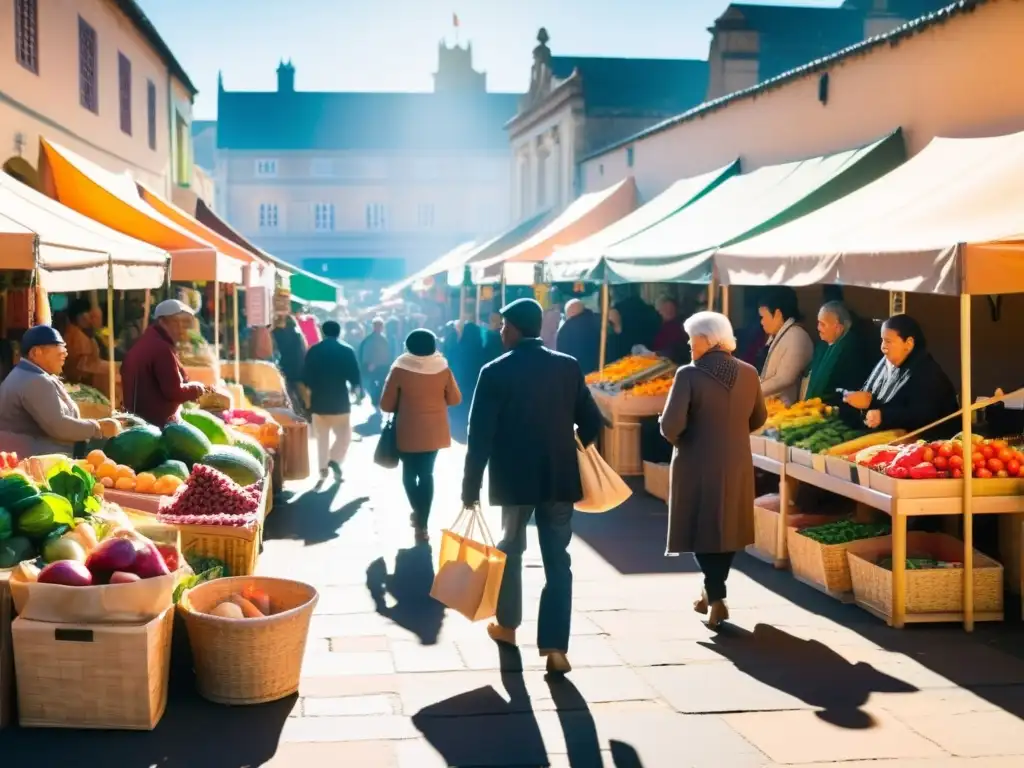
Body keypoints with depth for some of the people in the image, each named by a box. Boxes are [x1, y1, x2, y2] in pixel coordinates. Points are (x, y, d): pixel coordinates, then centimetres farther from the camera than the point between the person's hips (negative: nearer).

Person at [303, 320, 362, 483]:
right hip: (340, 399, -2)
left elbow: (305, 377, 1)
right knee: (343, 434, 9)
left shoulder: (313, 351, 2)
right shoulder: (347, 350, -3)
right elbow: (354, 376, -4)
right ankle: (335, 460, -11)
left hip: (319, 400, 2)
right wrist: (356, 388, 15)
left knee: (322, 436, 12)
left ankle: (323, 468, 10)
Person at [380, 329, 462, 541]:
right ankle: (422, 522, 14)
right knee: (426, 474, 16)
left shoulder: (400, 369, -13)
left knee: (409, 473, 17)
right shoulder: (443, 368, -6)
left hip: (409, 433, -3)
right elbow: (455, 399, 3)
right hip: (434, 432, 3)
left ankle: (419, 515, 6)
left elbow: (386, 405, -8)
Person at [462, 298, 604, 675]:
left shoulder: (496, 372, -9)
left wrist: (471, 485, -5)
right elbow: (592, 423, 2)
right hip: (560, 477, 2)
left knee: (511, 548, 20)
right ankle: (555, 647, -4)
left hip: (514, 477, -2)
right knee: (558, 561, 3)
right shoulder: (569, 367, 0)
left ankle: (507, 625, 32)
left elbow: (480, 435, -11)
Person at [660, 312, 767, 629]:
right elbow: (759, 418, 11)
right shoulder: (748, 373, -1)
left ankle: (716, 597, 0)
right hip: (736, 464, 4)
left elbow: (671, 424, -21)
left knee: (702, 529, 8)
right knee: (727, 527, 19)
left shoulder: (689, 374, -16)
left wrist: (677, 440, 0)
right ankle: (713, 591, 28)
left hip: (698, 465, -4)